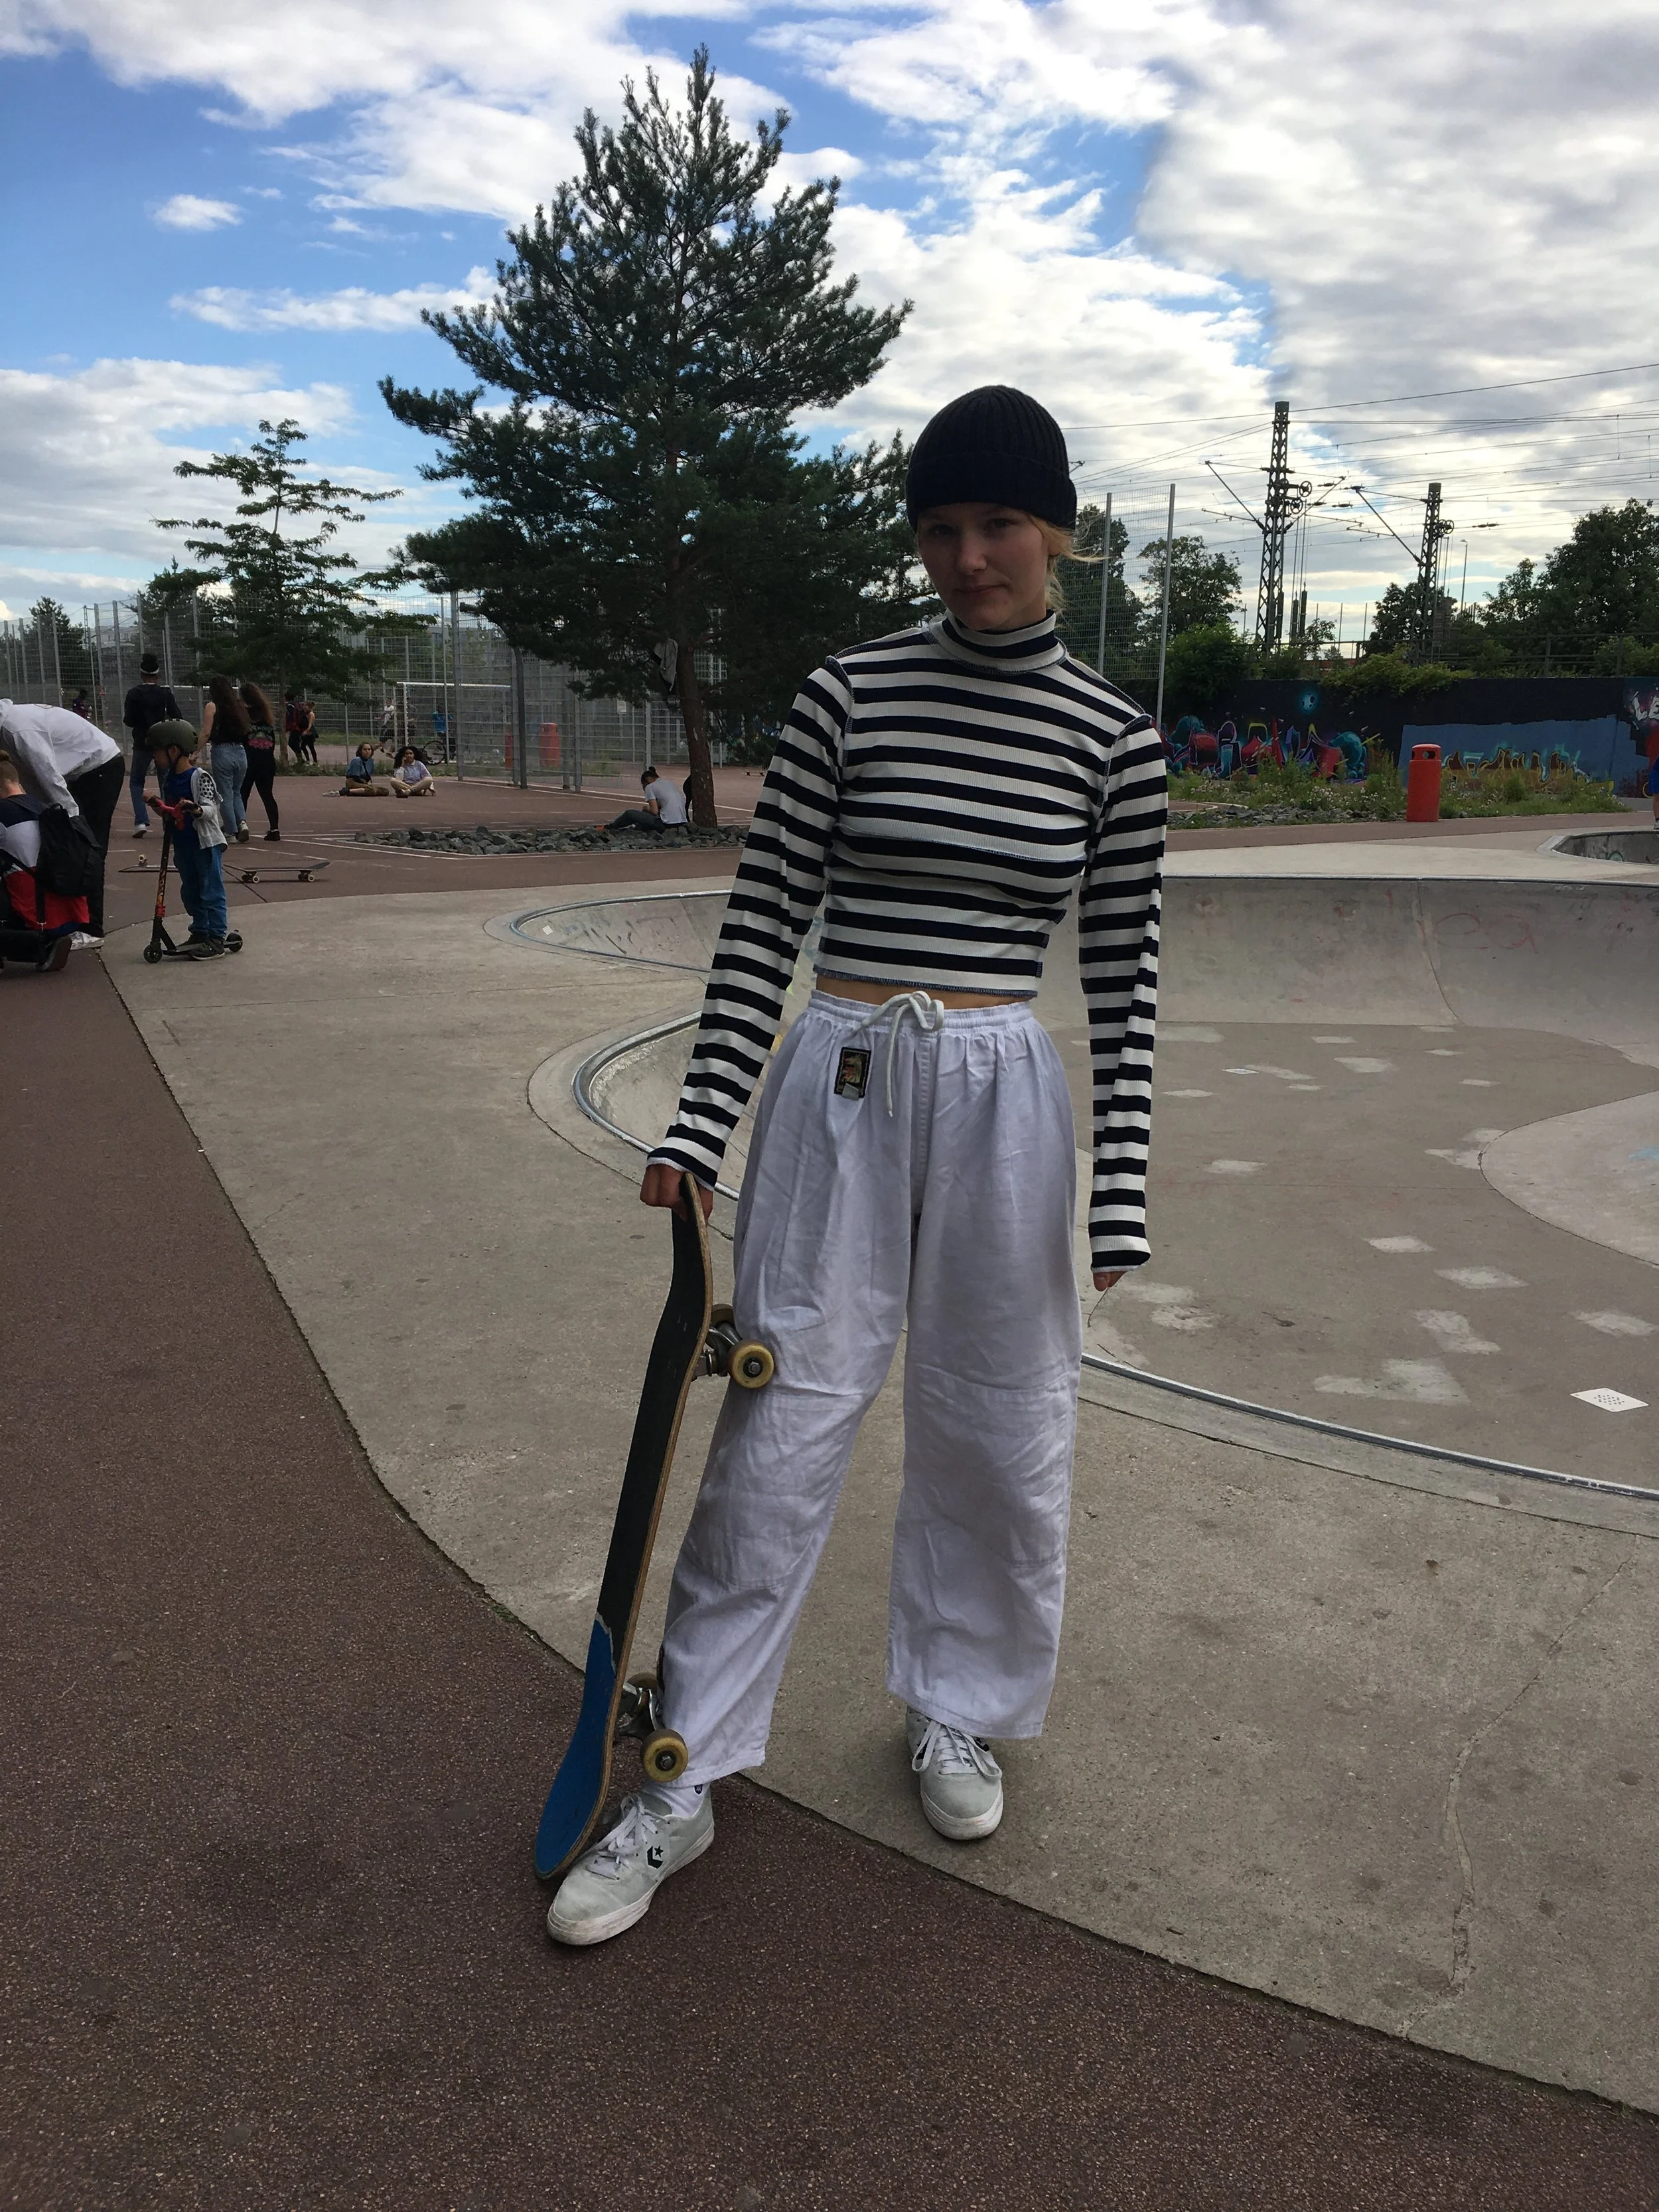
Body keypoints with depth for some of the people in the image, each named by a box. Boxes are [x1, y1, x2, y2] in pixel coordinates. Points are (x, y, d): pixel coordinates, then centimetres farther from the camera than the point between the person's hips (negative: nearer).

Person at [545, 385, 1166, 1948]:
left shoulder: (1110, 736, 3)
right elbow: (764, 919, 1)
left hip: (1003, 1091, 1)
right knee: (779, 1426, 1)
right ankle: (685, 1783, 17)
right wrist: (699, 1122, -5)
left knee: (1000, 1431, 11)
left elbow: (1123, 971, 4)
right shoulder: (848, 696, 0)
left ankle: (956, 1714, 37)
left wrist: (1119, 1190, 0)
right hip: (836, 1080, -1)